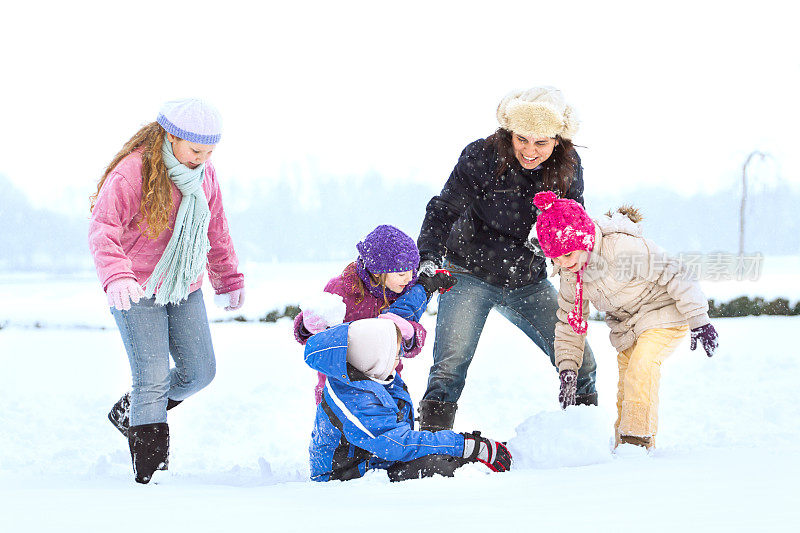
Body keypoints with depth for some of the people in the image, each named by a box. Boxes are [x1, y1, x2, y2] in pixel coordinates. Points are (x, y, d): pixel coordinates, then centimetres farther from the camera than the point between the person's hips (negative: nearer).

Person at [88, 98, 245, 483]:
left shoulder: (205, 175, 4)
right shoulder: (132, 173, -18)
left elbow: (216, 231, 18)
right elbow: (103, 228, -27)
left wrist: (229, 280, 21)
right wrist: (115, 275, -43)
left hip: (185, 289, 7)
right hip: (136, 291, -7)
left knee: (199, 372, 5)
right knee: (153, 379, -10)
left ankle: (129, 412, 30)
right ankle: (150, 474, -2)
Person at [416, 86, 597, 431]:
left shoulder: (567, 166, -6)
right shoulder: (481, 157, -18)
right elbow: (444, 211, -17)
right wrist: (428, 259, -33)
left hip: (528, 283, 4)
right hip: (470, 275, -4)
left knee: (580, 363, 3)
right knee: (450, 366, -20)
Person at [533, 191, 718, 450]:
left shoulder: (622, 247, -32)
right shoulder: (569, 274, -8)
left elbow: (673, 275, -25)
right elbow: (569, 322, 6)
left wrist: (699, 321, -21)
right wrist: (567, 368, -3)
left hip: (664, 312, -7)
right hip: (626, 326, 8)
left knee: (642, 364, -27)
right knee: (626, 386, 6)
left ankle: (639, 436, -22)